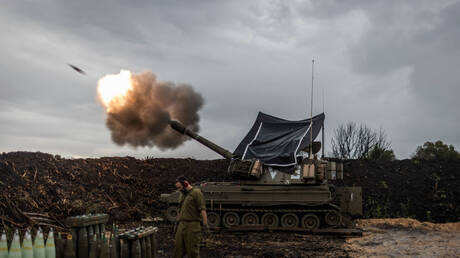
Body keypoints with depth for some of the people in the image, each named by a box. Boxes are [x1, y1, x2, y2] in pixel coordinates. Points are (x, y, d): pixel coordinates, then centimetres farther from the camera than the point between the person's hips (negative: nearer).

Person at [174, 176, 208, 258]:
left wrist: (206, 225, -18)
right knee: (178, 251, 6)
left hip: (192, 226, -7)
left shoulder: (196, 193, -5)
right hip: (181, 226, 7)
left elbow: (202, 210, -12)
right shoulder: (182, 195, 19)